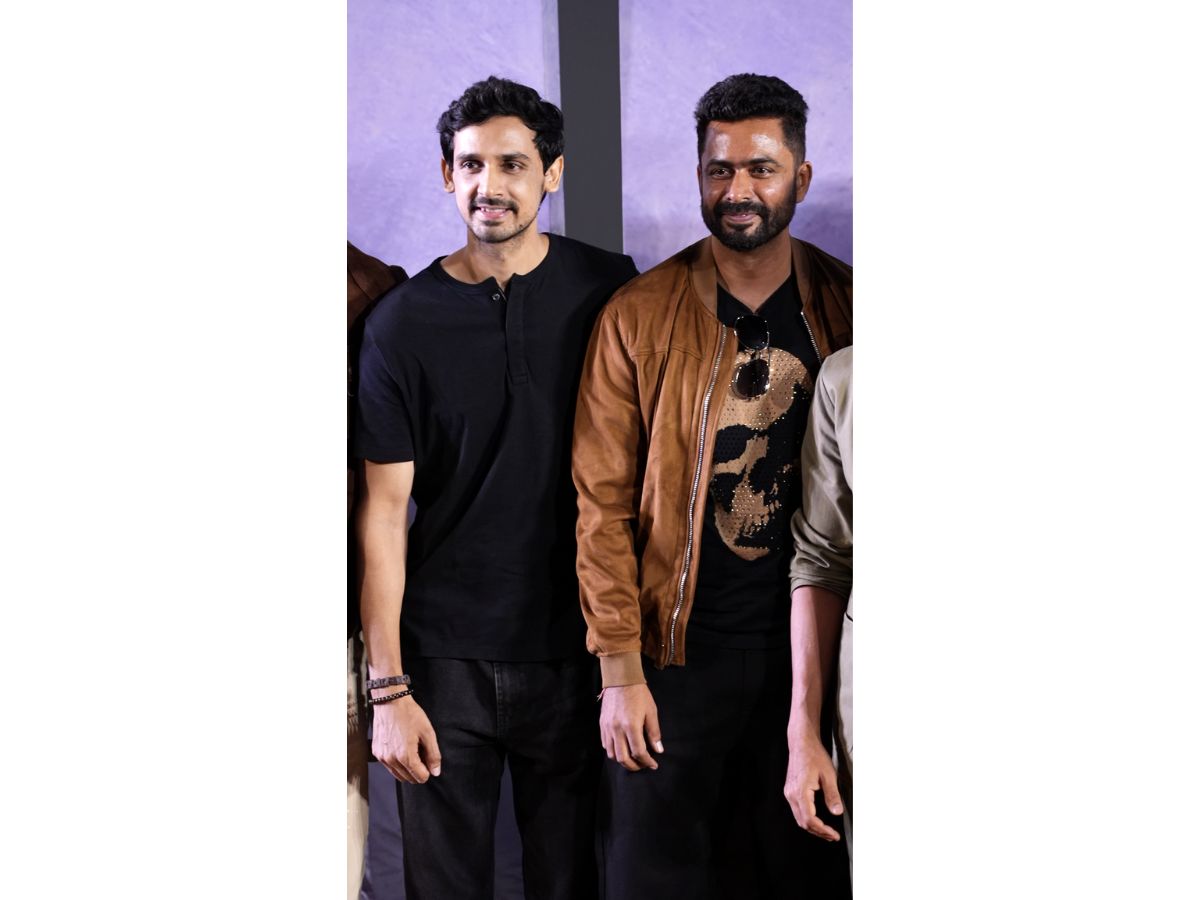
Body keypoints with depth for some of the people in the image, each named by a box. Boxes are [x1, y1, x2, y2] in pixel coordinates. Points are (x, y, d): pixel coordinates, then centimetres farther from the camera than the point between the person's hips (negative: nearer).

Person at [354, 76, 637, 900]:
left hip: (574, 646, 1)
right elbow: (385, 508, -4)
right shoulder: (403, 322, -4)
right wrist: (387, 688, -8)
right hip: (444, 656, -1)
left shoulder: (608, 291, 0)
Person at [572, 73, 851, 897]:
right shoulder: (638, 318, -6)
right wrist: (621, 671, -9)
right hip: (679, 646, -2)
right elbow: (604, 502, -6)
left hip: (808, 644, 2)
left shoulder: (844, 307, 0)